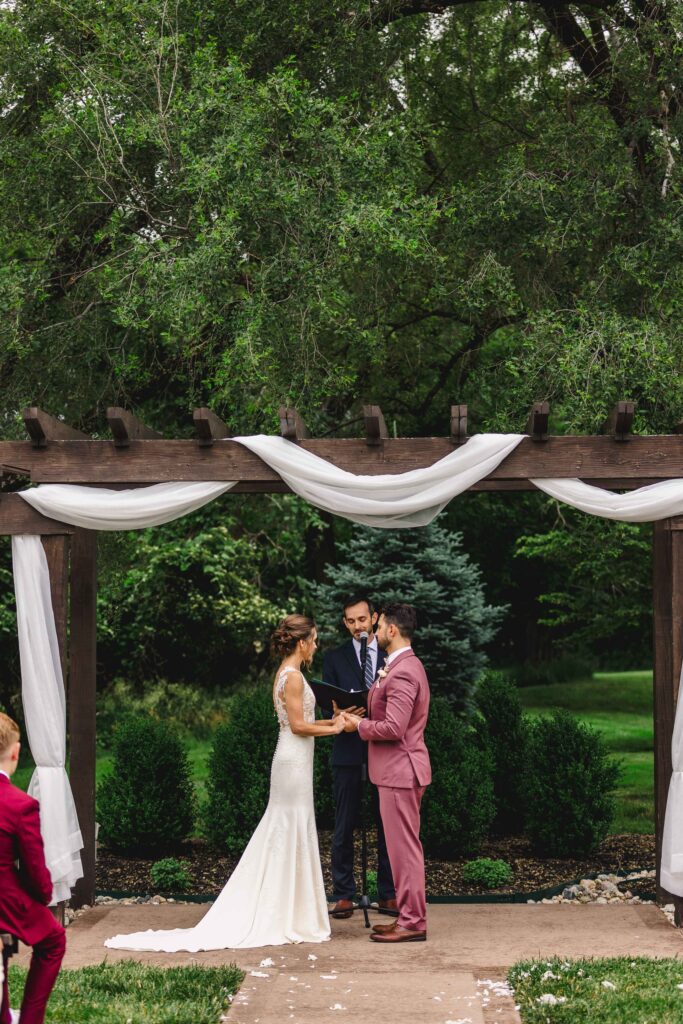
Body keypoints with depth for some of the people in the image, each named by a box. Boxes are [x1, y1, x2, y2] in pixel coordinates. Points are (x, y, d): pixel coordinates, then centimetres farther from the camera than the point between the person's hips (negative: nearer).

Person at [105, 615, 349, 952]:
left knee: (279, 836, 13)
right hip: (294, 760, -10)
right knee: (291, 835, -4)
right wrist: (333, 729, -8)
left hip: (290, 760, 10)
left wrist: (329, 721, 18)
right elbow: (298, 725, -18)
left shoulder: (284, 673, 14)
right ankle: (287, 918, 2)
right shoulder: (293, 676, -16)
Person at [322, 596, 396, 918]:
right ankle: (344, 895, 6)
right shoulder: (334, 658, 7)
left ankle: (388, 894, 12)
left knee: (387, 825, 5)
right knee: (344, 826, 1)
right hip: (348, 750, -1)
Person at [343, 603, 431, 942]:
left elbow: (393, 728, -26)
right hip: (398, 769, 11)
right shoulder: (405, 666, 14)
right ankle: (410, 915, 21)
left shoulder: (402, 673, -20)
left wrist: (360, 726, -11)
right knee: (404, 846, 15)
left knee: (404, 847, -5)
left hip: (400, 771, -11)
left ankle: (412, 923, 1)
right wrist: (363, 719, 10)